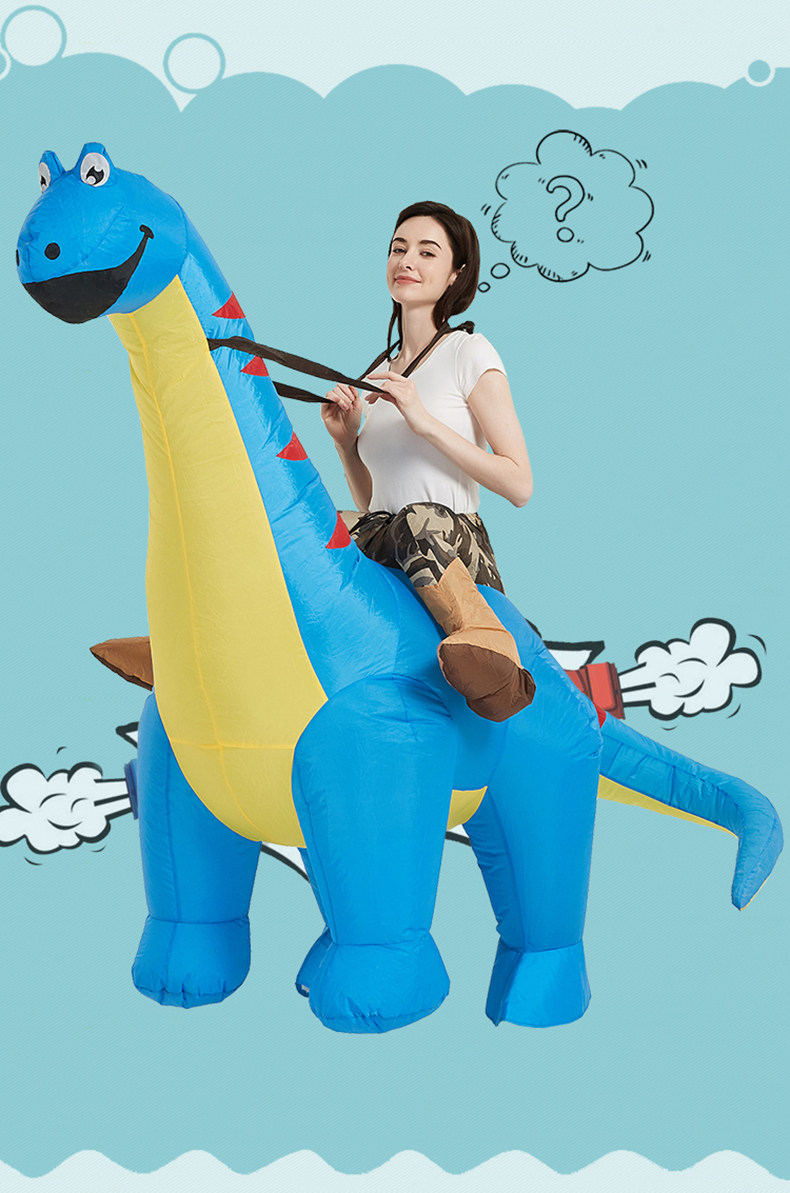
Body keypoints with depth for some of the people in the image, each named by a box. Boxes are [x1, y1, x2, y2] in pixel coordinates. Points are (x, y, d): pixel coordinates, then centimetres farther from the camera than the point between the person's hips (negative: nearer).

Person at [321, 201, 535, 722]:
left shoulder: (469, 354, 1)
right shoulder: (379, 374, 19)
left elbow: (519, 484, -8)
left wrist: (424, 420, -14)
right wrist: (345, 440, 4)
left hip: (456, 546, -6)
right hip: (380, 557, 6)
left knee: (420, 521, -37)